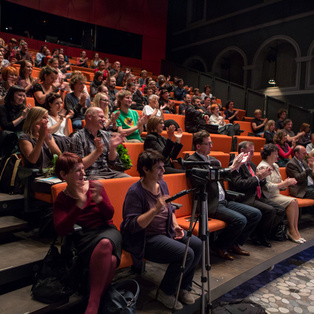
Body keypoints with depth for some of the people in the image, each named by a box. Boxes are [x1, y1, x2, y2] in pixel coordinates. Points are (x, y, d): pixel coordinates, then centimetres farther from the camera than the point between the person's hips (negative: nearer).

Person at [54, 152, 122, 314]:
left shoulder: (94, 186, 10)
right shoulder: (62, 199, 8)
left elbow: (109, 215, 5)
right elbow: (62, 230, -8)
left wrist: (98, 199, -16)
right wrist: (80, 204, -18)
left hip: (106, 230, 2)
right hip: (83, 237, -1)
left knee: (105, 244, -38)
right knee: (110, 259, -36)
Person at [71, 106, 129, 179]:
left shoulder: (106, 135, 15)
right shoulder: (78, 137, -1)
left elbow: (112, 162, 14)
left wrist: (112, 147, -5)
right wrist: (97, 151, -18)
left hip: (109, 172, 5)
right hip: (91, 175, -5)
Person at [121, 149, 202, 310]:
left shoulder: (162, 184, 5)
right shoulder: (135, 192, -19)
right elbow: (132, 226, -24)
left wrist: (176, 226, 3)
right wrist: (155, 209, -33)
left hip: (166, 232, 8)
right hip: (146, 239, -8)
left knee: (197, 244, -10)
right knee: (186, 253, -23)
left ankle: (183, 287, 10)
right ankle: (165, 292, 2)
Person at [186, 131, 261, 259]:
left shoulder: (212, 160, 17)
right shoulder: (192, 160, -9)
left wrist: (236, 165, 5)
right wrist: (232, 167, -18)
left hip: (224, 200, 9)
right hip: (211, 204, -9)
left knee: (256, 214, 2)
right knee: (240, 220, -25)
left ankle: (234, 244, 16)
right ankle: (219, 246, -1)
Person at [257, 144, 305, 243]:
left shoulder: (275, 166, 16)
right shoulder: (263, 167, -13)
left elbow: (280, 185, 19)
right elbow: (269, 187, -19)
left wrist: (289, 182, -1)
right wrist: (286, 183, -16)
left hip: (276, 194, 8)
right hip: (267, 198, -8)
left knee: (295, 201, -13)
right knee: (291, 202, -21)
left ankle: (295, 230, -12)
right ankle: (291, 230, -10)